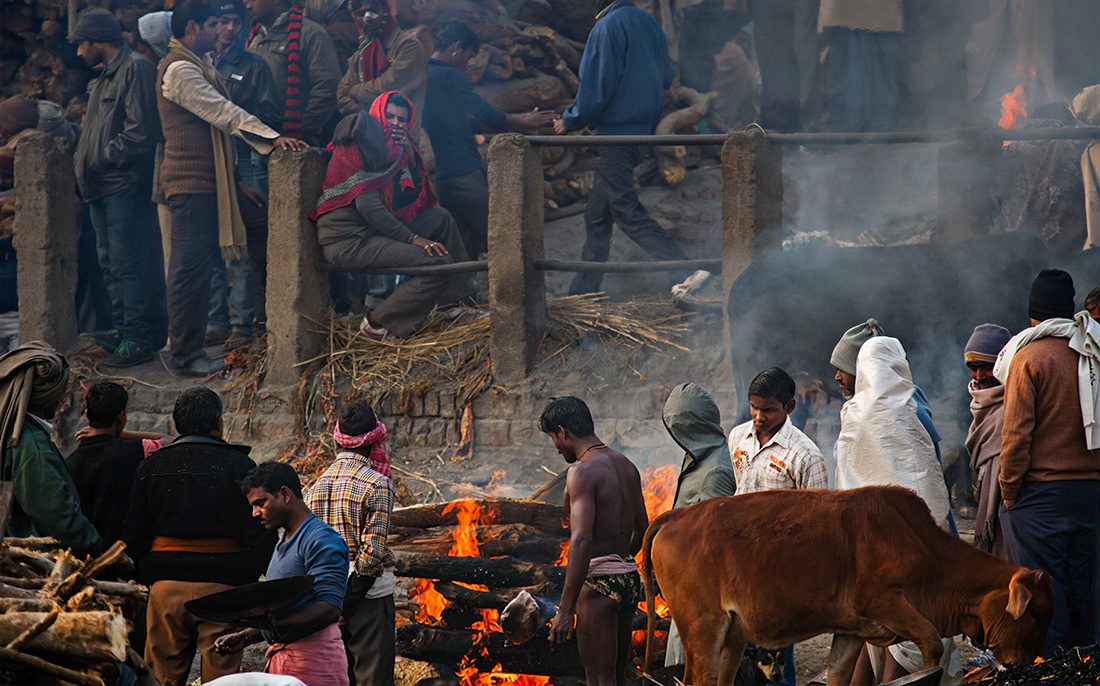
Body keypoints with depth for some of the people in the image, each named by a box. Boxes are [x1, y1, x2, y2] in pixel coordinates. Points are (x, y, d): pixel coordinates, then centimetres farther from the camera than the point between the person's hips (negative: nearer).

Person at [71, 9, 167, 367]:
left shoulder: (135, 69, -10)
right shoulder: (107, 75, 21)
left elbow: (141, 130, -18)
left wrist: (104, 158, -13)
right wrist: (82, 159, 11)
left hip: (125, 185, -10)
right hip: (102, 187, 10)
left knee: (128, 264, -10)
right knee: (111, 264, 14)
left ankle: (139, 338, -9)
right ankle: (123, 329, 21)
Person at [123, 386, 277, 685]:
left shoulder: (151, 466, 7)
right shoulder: (238, 466, -3)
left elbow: (133, 536, 8)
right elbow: (260, 534, -4)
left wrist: (144, 581, 18)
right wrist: (247, 583, 7)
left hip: (165, 585, 3)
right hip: (221, 586, -3)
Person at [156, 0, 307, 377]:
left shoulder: (194, 67, 22)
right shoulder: (180, 70, -13)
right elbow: (223, 113, -20)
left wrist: (234, 180, 23)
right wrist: (271, 137, -24)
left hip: (205, 182, 11)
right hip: (191, 183, -11)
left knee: (196, 268, 11)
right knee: (190, 268, -8)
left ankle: (190, 351, 15)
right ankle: (185, 356, -6)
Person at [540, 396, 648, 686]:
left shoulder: (582, 471, -14)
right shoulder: (626, 466, 12)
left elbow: (582, 541, -23)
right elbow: (642, 529, 22)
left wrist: (565, 609, -23)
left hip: (598, 584, -9)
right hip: (629, 579, 9)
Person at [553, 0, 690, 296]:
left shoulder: (607, 27, -16)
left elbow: (596, 88, -17)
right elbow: (667, 75, 18)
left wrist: (569, 121, -3)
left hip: (615, 132, -9)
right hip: (643, 130, 9)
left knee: (629, 214, -10)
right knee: (597, 216, 15)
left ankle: (687, 276, -20)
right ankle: (582, 292, 20)